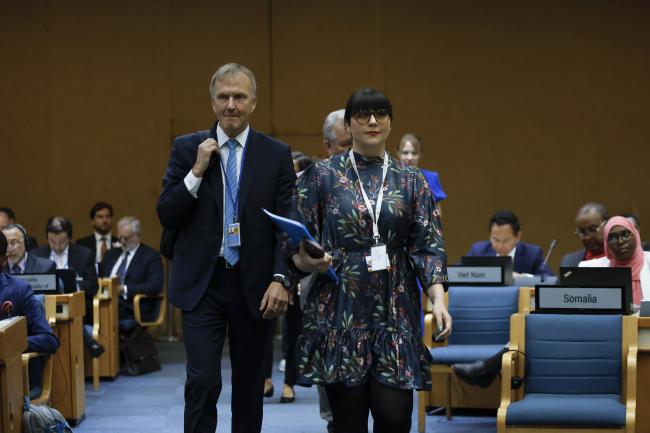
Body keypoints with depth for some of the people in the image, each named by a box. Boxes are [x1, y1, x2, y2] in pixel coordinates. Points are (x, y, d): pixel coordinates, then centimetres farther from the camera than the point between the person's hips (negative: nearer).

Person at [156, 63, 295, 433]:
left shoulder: (276, 154, 2)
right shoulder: (187, 149, 3)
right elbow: (166, 216, -1)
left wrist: (281, 279, -13)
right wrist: (197, 171, -13)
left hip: (254, 285, 1)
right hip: (202, 283, -1)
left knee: (250, 384, 10)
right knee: (203, 380, -10)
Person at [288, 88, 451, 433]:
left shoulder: (410, 181, 9)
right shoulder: (323, 176, 4)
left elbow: (428, 245, 4)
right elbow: (295, 247, 4)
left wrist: (438, 299, -10)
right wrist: (306, 262, -18)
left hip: (395, 313, 1)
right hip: (340, 312, -1)